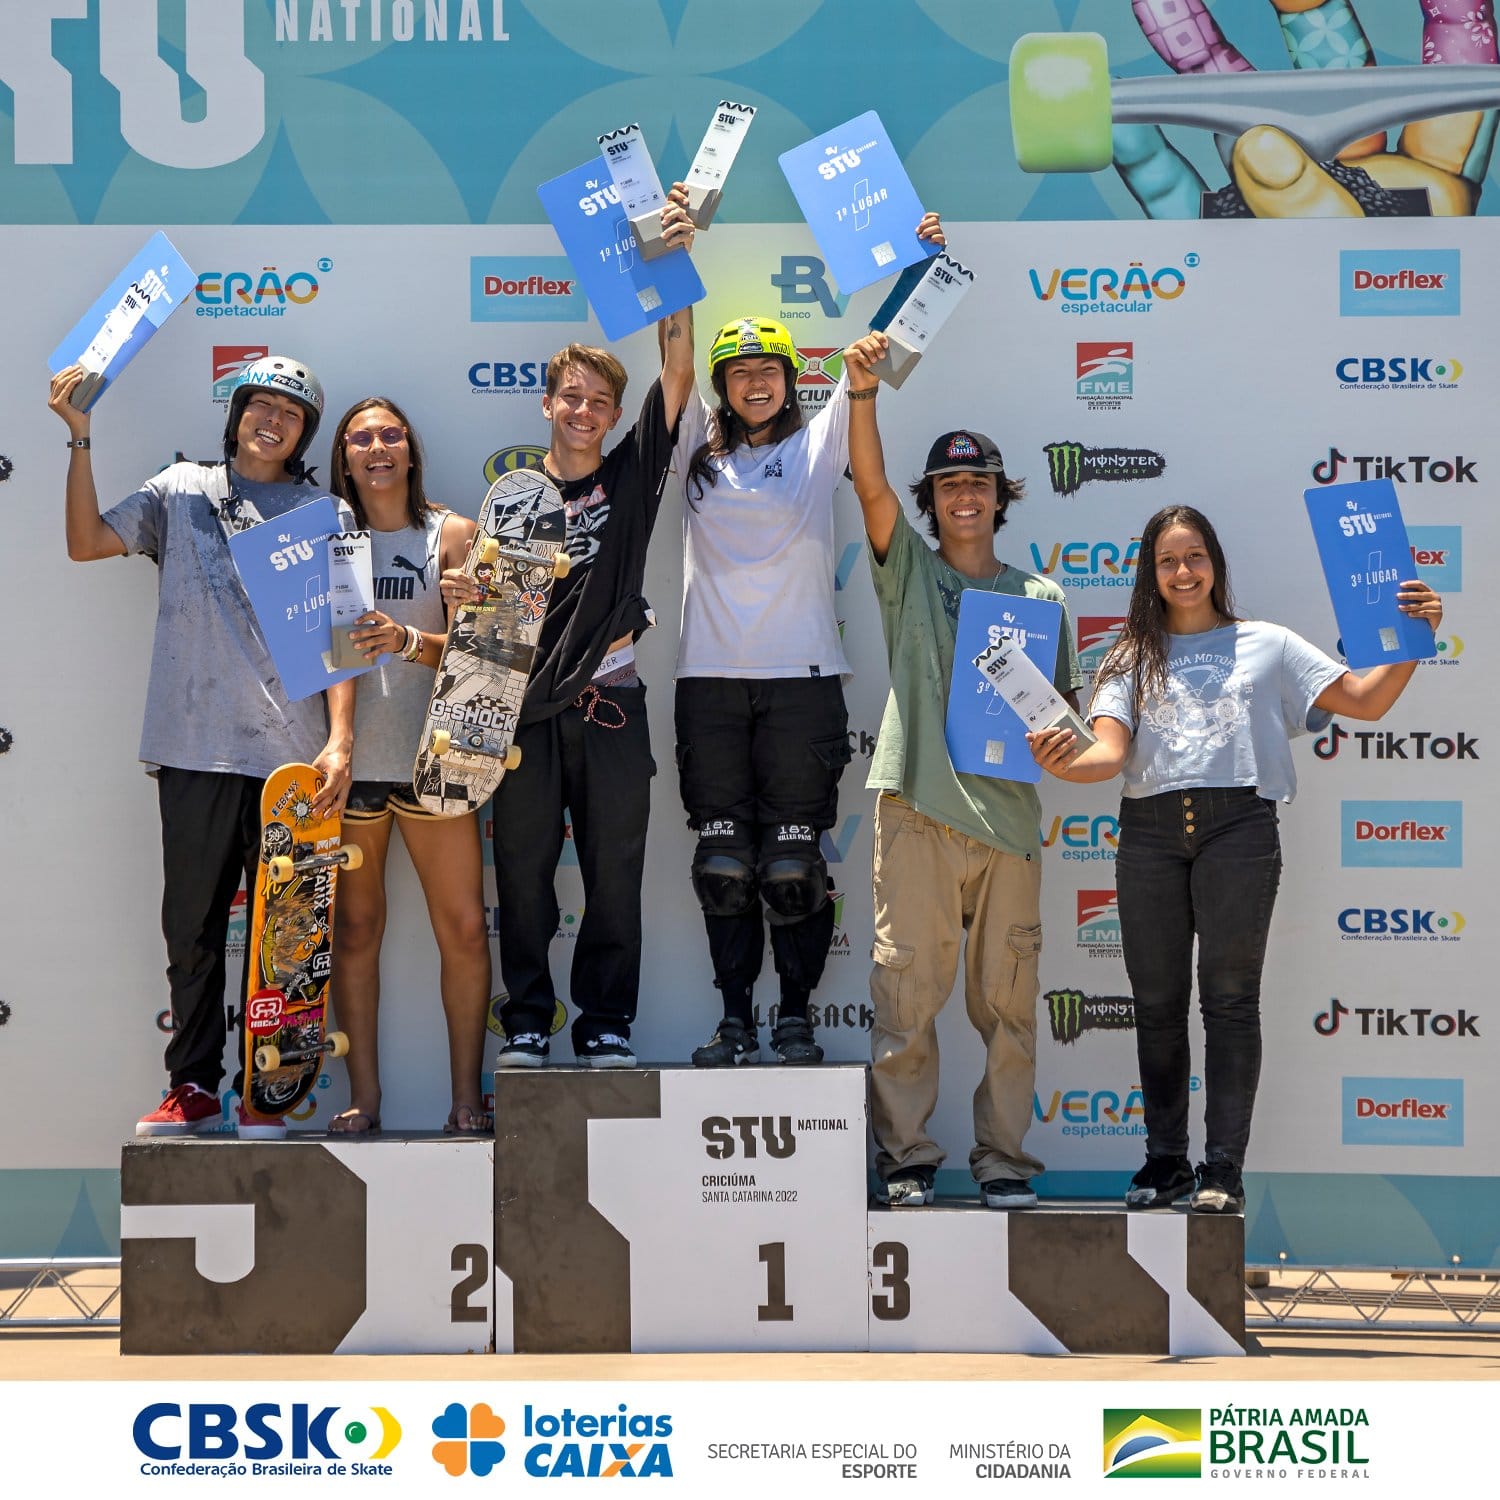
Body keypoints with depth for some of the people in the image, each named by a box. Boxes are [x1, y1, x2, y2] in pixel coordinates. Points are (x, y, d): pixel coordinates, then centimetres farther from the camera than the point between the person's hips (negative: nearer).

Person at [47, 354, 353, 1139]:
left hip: (291, 751, -1)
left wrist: (340, 741, -8)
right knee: (193, 925, 4)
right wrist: (80, 437, 1)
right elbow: (86, 541, 8)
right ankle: (192, 1084, 13)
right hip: (195, 749, 1)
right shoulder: (183, 490, 14)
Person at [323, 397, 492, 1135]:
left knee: (465, 930, -4)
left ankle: (467, 1098, 5)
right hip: (349, 756, 1)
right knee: (355, 930, 3)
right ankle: (362, 1097, 10)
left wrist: (409, 642, -17)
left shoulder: (452, 534, 7)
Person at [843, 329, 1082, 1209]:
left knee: (1008, 995, 3)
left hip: (1008, 807, 2)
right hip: (920, 805, -2)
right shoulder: (909, 571, 12)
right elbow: (870, 482, -2)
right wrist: (863, 388, -15)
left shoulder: (1040, 597, 16)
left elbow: (1066, 705, 18)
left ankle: (1004, 1157, 11)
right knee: (907, 984, -4)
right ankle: (907, 1156, 5)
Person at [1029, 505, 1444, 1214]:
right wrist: (1066, 764, -22)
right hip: (1150, 831, 2)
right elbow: (1110, 753, 0)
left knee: (1229, 997, -5)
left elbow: (1366, 701, 6)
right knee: (1157, 1001, 5)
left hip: (1237, 827, -2)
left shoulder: (1266, 645, 12)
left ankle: (1223, 1167, -2)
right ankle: (1165, 1161, 14)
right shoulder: (1133, 657, 14)